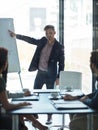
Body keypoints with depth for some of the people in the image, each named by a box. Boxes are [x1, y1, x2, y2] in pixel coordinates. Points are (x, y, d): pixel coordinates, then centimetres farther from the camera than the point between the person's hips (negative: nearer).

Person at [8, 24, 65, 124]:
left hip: (50, 75, -5)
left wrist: (58, 77, -10)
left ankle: (49, 117, 20)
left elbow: (61, 63, -8)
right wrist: (16, 36, 12)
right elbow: (31, 40, 12)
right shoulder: (43, 41, 1)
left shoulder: (59, 47, -12)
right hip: (40, 72, 5)